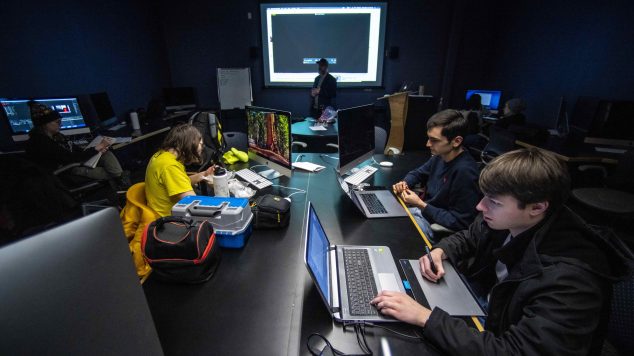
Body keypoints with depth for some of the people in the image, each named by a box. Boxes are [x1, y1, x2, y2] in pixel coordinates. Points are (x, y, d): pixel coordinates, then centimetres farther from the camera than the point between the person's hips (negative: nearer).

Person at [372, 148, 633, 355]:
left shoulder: (569, 278, -35)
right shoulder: (502, 220, -15)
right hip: (485, 307, 6)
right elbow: (468, 238, 6)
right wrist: (440, 251, -15)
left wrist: (425, 317, -39)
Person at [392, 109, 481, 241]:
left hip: (437, 225, -7)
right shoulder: (440, 155, -4)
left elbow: (460, 223, -23)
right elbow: (418, 172, 16)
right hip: (424, 209, 7)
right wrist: (404, 183, -6)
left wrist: (421, 204, -21)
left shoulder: (465, 172, -28)